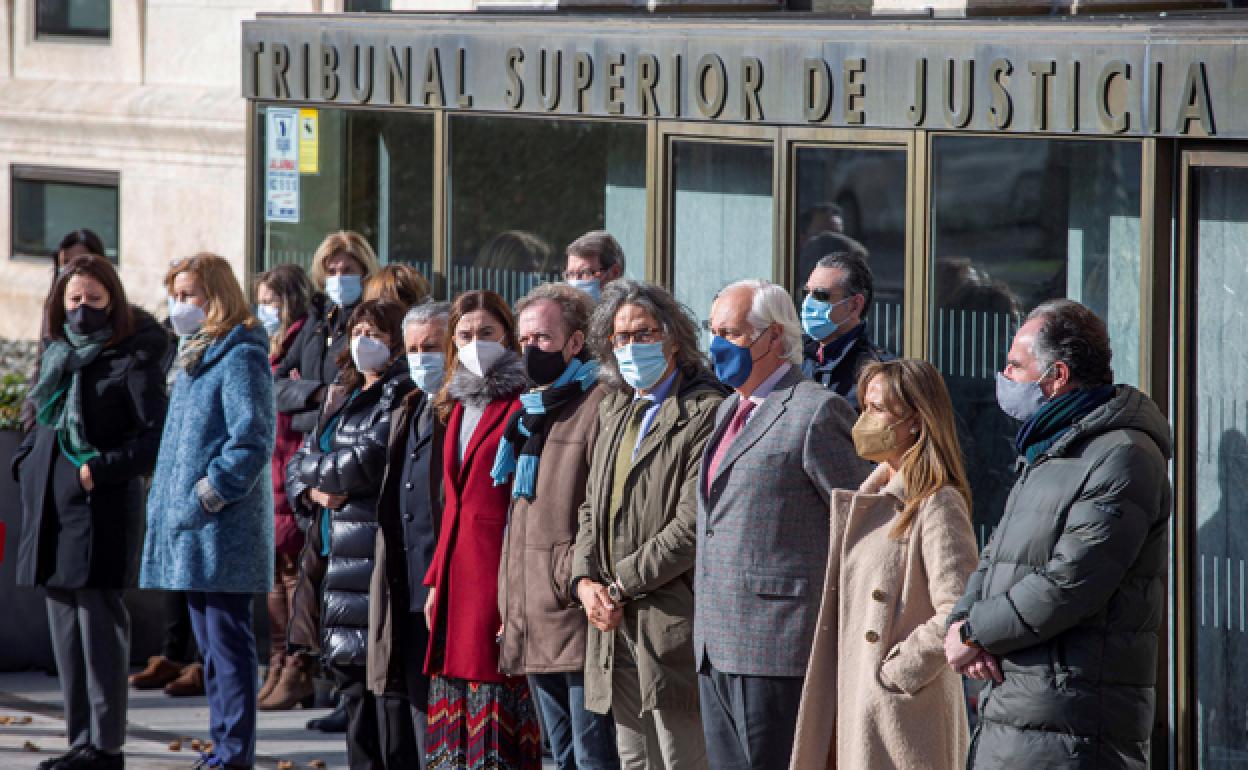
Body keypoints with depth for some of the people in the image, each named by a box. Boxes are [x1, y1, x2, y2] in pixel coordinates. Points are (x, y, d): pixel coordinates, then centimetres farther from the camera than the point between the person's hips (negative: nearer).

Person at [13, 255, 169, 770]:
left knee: (98, 622, -9)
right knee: (64, 623, 8)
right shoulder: (56, 356, 16)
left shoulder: (132, 361, -6)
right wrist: (25, 463, 9)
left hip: (101, 511, -8)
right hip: (51, 507, 8)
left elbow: (155, 435, -12)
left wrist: (100, 470, -18)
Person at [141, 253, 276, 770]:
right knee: (209, 644, 13)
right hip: (188, 532, 10)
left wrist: (206, 494, -19)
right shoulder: (197, 357, 18)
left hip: (221, 531, -10)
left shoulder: (240, 358, -11)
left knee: (228, 642, -7)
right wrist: (172, 501, 16)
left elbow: (252, 442, -19)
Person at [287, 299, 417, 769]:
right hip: (341, 551, 9)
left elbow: (369, 460, -19)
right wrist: (315, 490, -2)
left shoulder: (401, 394, -7)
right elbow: (300, 463, 20)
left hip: (378, 550, -9)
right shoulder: (344, 398, 21)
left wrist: (316, 469, -3)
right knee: (351, 673, 12)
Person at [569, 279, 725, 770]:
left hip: (672, 627, -8)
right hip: (615, 624, 8)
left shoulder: (704, 411, -10)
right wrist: (585, 581, 1)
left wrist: (620, 586, -12)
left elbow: (693, 525, -17)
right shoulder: (615, 411, 18)